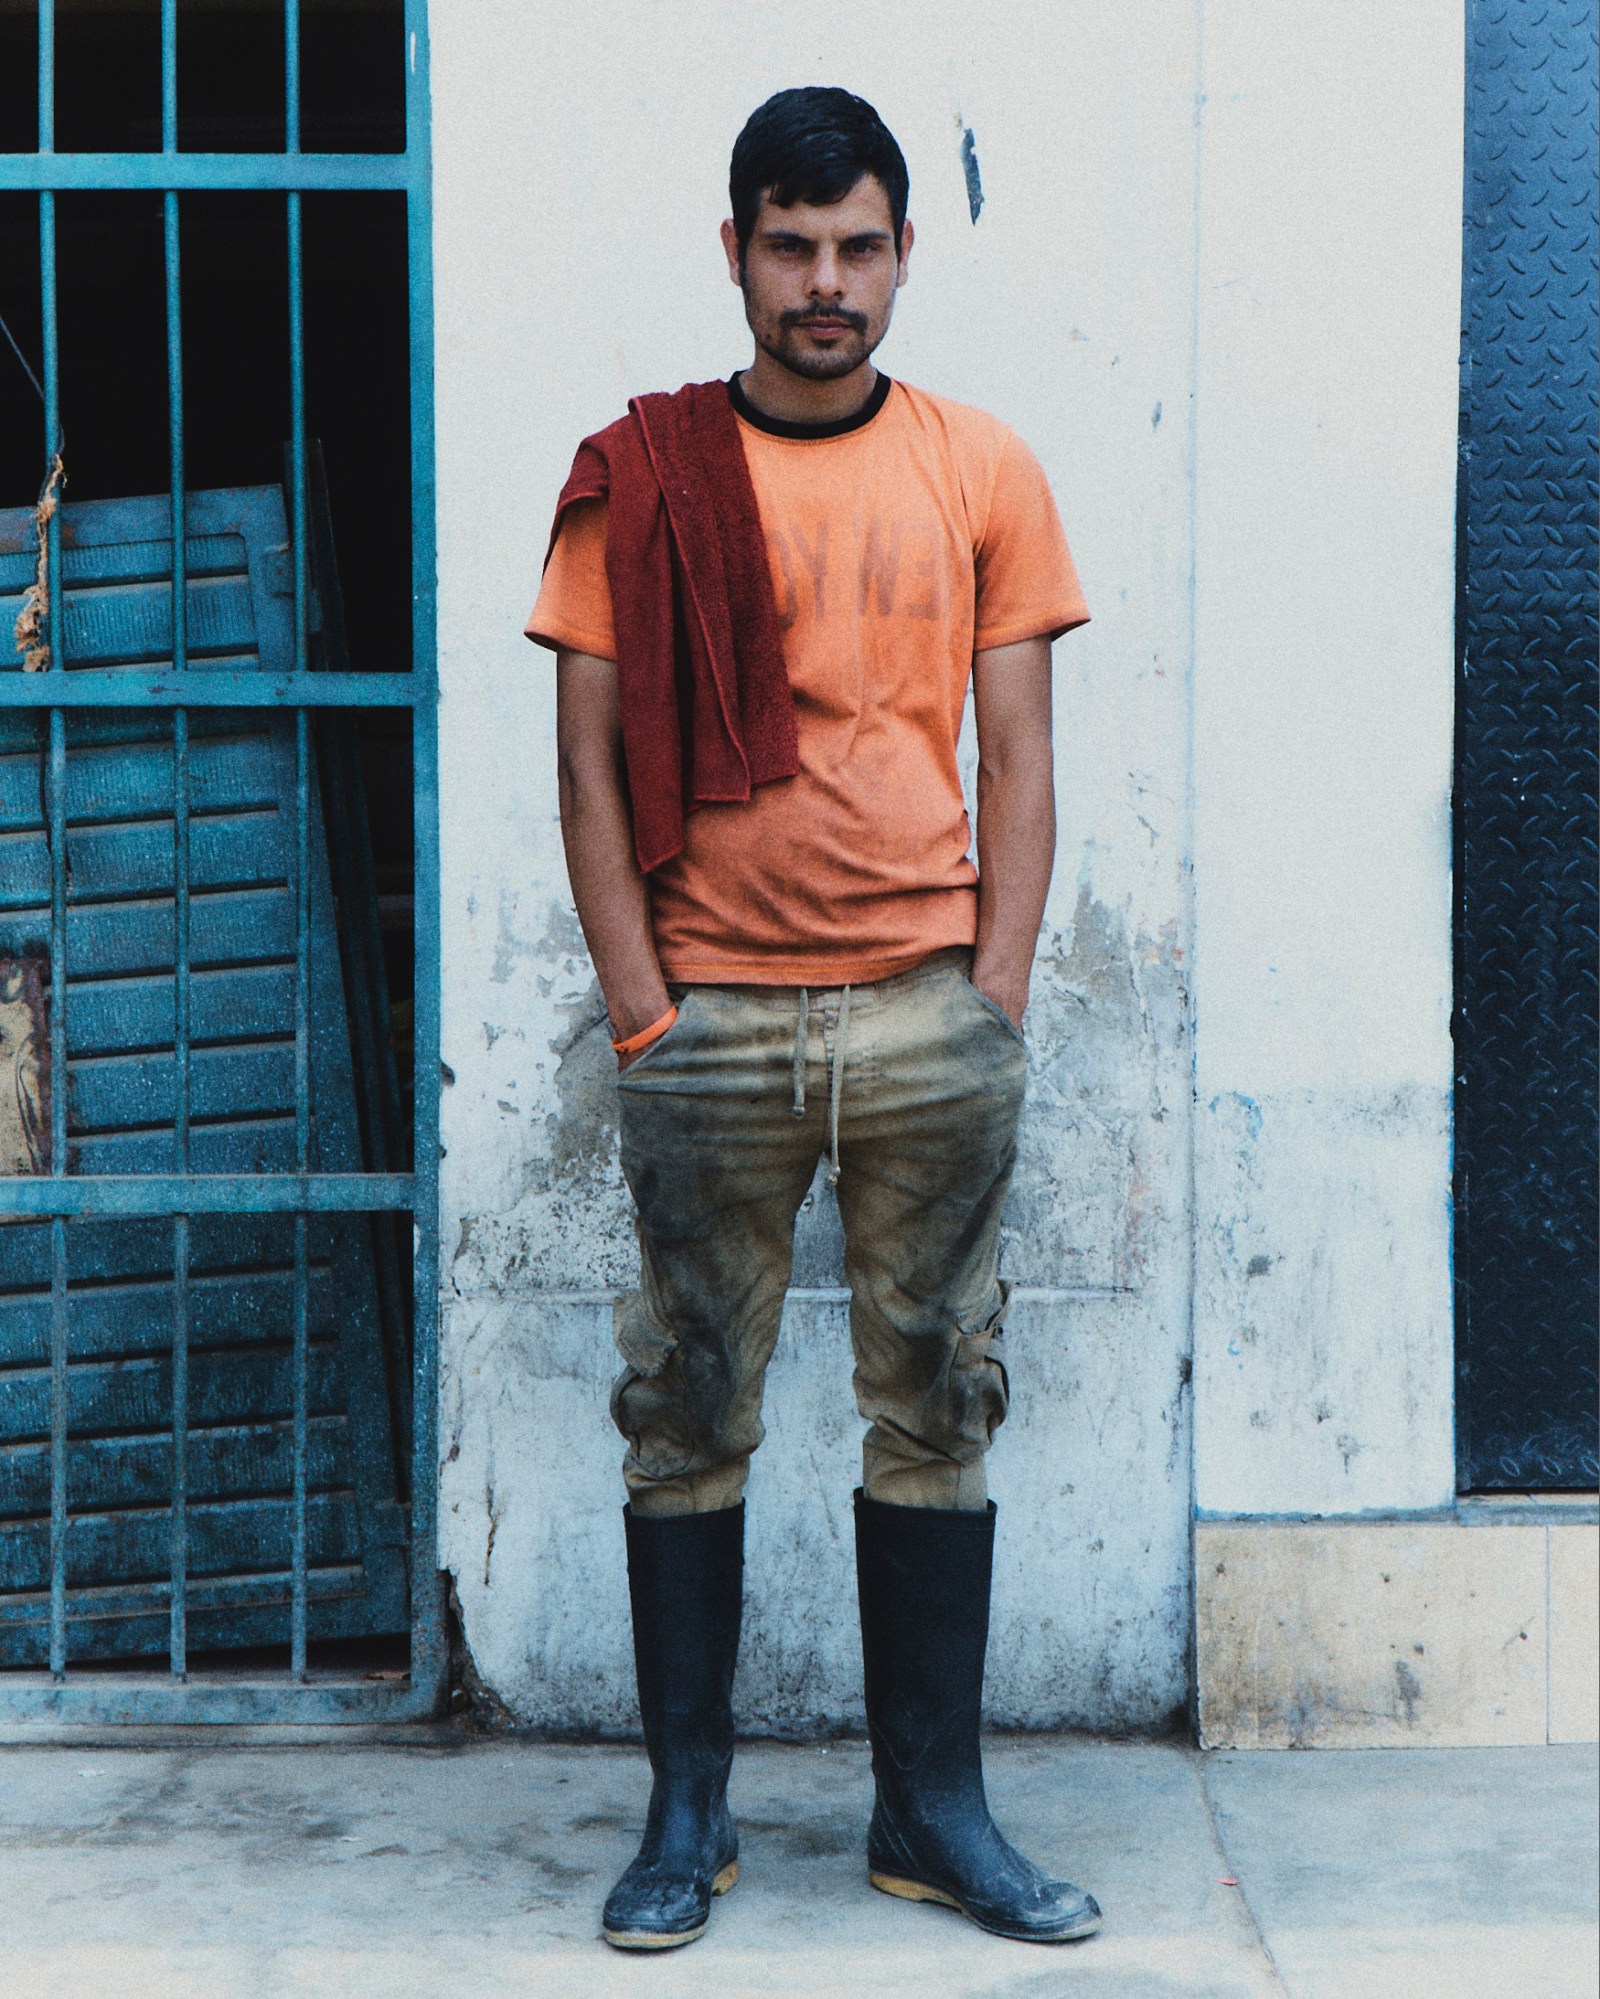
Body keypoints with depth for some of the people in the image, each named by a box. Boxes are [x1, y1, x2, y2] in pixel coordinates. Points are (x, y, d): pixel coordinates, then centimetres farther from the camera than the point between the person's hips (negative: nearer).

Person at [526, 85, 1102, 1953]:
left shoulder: (982, 474, 7)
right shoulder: (635, 480, 4)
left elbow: (1018, 759, 7)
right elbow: (592, 760, 2)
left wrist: (996, 994, -2)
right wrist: (641, 1009, -5)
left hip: (928, 1014, 1)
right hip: (711, 1018, -1)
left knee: (934, 1415, 6)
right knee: (685, 1417, 4)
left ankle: (934, 1809, 18)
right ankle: (685, 1812, 17)